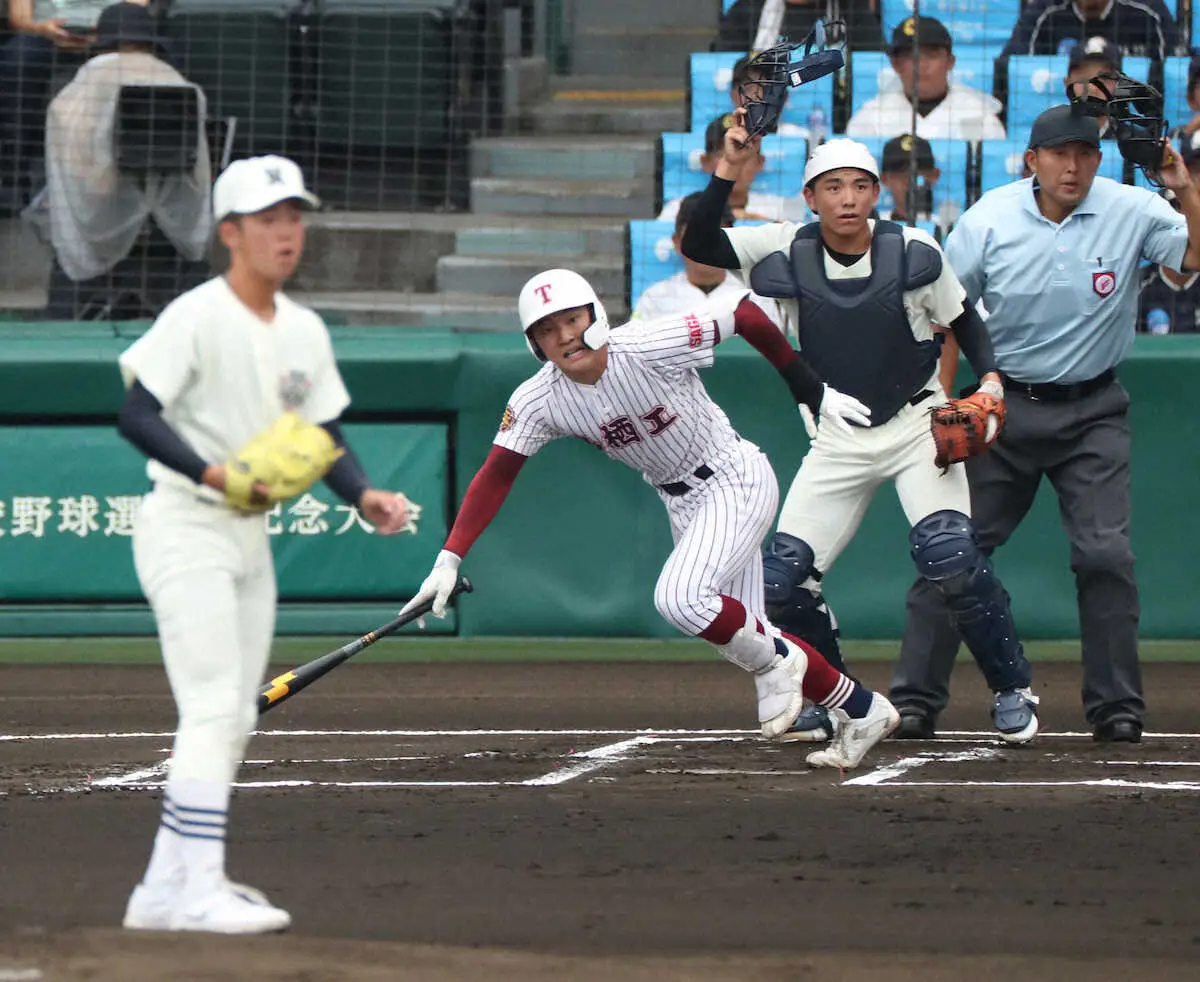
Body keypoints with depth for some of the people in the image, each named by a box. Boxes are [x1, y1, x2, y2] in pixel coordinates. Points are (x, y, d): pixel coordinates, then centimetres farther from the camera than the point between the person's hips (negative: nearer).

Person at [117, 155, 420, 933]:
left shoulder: (304, 331, 9)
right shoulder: (197, 318, -14)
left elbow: (327, 435, 12)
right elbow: (137, 415, -19)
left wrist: (366, 496, -6)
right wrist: (212, 473, -31)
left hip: (251, 535, 9)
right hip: (185, 527, -9)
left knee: (234, 720, 10)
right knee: (214, 708, -16)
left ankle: (166, 889, 17)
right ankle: (198, 890, -18)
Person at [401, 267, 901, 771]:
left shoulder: (649, 347, -27)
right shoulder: (537, 402, -12)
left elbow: (747, 315, -18)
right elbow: (495, 476, -10)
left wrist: (813, 393, -8)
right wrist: (449, 560, -21)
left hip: (737, 479, -7)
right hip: (680, 502, 7)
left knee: (679, 598, -26)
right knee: (742, 633, 8)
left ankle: (776, 663, 2)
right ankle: (864, 711, 25)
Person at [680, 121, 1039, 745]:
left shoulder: (915, 253, -9)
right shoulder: (787, 250, -8)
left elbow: (963, 320, 5)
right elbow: (698, 246, -18)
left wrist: (989, 378, -13)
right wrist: (728, 171, -29)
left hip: (918, 426, -3)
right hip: (837, 443, 3)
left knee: (949, 555, -25)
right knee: (781, 581, -5)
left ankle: (1011, 689, -8)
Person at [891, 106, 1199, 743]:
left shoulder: (1130, 212, -7)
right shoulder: (988, 221, -7)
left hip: (1091, 413, -1)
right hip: (1004, 405, 1)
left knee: (1105, 553, -11)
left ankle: (1116, 705, 1)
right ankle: (915, 697, 6)